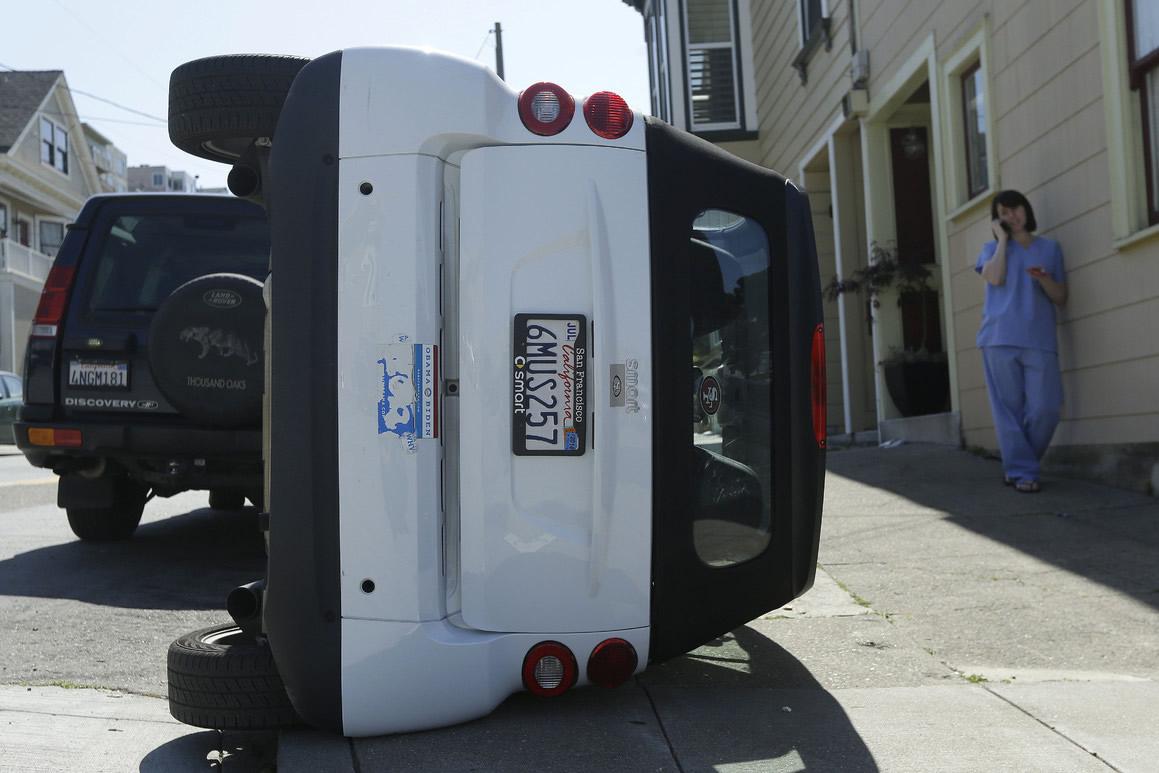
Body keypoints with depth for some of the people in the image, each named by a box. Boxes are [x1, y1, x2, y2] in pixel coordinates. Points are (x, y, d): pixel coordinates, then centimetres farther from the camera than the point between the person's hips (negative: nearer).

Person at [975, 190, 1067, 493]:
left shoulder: (1050, 248, 18)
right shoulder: (993, 249, 15)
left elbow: (1061, 298, 14)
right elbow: (996, 278, -8)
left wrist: (1044, 279, -6)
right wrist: (1002, 239, 4)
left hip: (1040, 339, 1)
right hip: (1000, 338, -1)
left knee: (1045, 409, -7)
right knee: (1009, 409, -4)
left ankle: (1017, 464, 13)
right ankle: (1022, 471, 2)